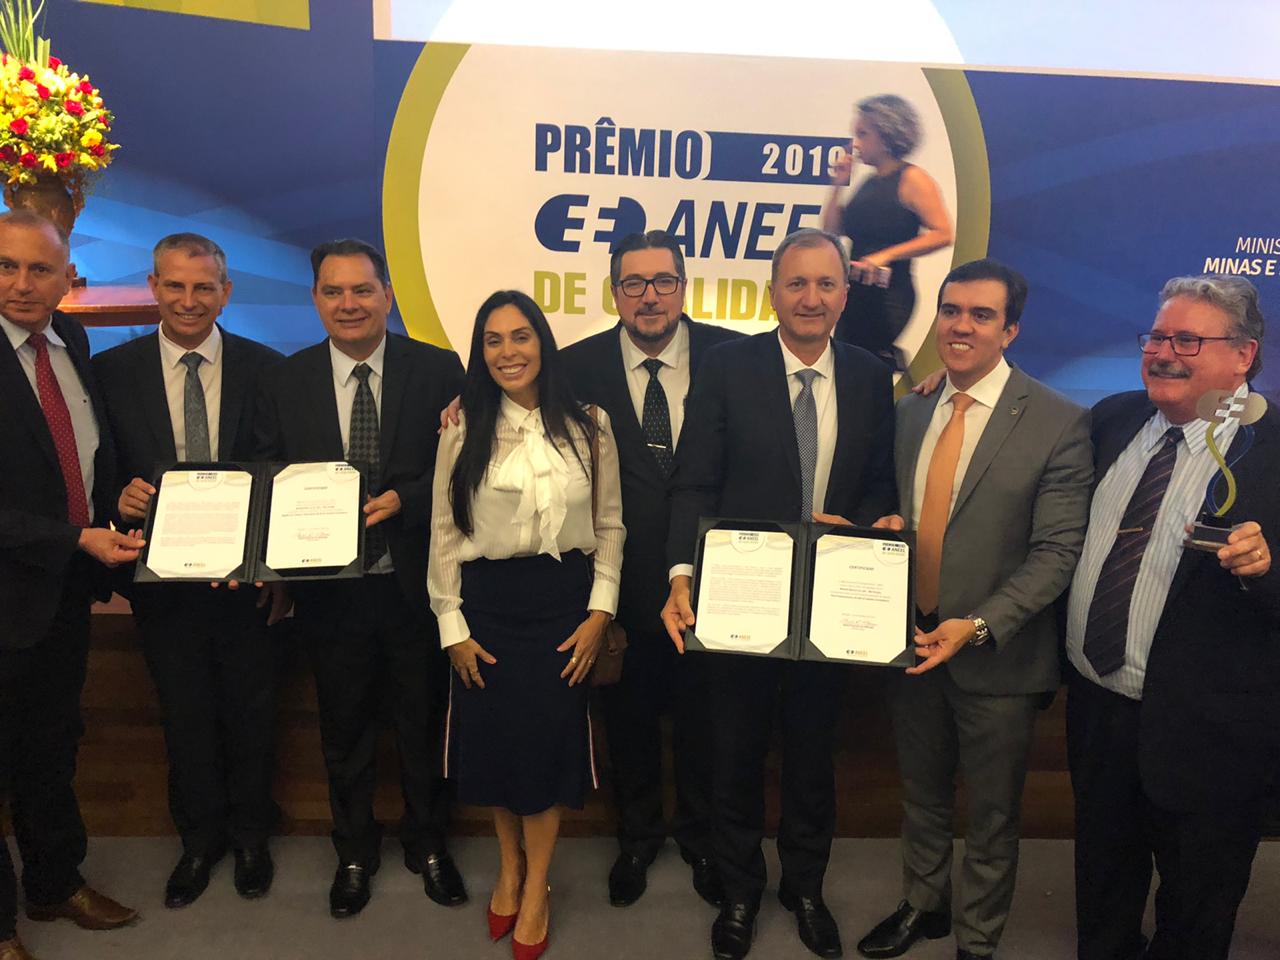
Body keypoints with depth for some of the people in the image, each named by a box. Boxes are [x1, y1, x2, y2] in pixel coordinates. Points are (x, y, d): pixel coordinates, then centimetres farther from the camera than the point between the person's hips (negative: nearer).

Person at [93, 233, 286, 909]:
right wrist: (119, 499, -21)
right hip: (163, 576, 1)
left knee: (250, 709, 14)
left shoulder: (264, 368, -4)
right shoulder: (112, 371, -2)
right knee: (184, 711, 17)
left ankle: (249, 833, 37)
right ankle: (199, 835, 39)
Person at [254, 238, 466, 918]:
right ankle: (354, 853, 41)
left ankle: (428, 844, 39)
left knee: (424, 724, 15)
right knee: (344, 728, 18)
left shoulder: (438, 370, -6)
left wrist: (403, 498, -22)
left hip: (416, 583, -1)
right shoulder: (286, 382, 1)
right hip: (330, 588, 2)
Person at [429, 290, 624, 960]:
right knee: (493, 737, 9)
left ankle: (536, 886, 23)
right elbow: (444, 535, 0)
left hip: (563, 601, 0)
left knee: (549, 738, 3)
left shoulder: (588, 428, -1)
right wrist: (452, 628, -2)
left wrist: (600, 611, -4)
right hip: (487, 603, 1)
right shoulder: (463, 433, -1)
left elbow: (609, 525, 3)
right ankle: (509, 865, 34)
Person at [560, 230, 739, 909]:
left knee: (702, 710, 18)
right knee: (628, 712, 18)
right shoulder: (579, 366, -5)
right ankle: (638, 834, 45)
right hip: (621, 579, 0)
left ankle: (701, 836, 44)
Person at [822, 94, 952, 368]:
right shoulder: (869, 182, 15)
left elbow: (943, 234, -17)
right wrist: (838, 185, 8)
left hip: (888, 293, -8)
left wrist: (886, 255, -22)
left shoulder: (912, 179, -7)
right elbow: (831, 230, 15)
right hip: (856, 292, 8)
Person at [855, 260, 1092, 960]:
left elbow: (1058, 550, -16)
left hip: (996, 657, -4)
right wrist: (891, 524, -7)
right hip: (910, 641, 5)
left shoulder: (1058, 423, -13)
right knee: (921, 795, 23)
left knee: (991, 815, 16)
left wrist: (977, 626, -24)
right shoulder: (911, 412, 4)